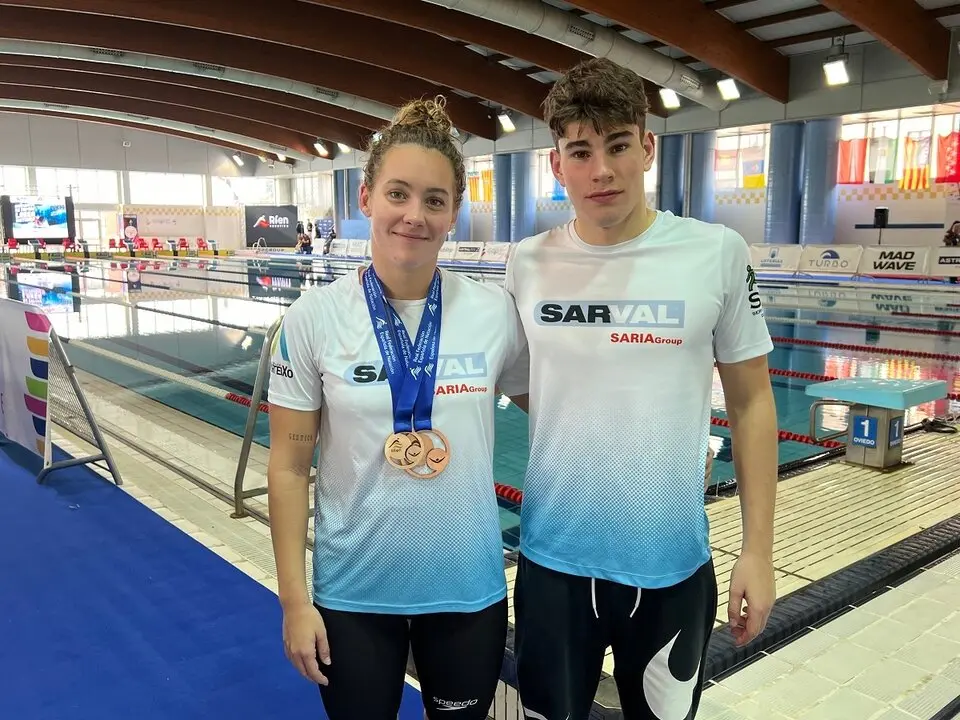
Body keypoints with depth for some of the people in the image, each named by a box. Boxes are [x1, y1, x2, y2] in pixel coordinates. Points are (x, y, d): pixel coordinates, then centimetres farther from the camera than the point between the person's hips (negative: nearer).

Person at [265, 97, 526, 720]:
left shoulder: (496, 311, -9)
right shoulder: (314, 318, -11)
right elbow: (289, 466, -7)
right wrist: (294, 599, -6)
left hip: (469, 587, 1)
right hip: (353, 590, -1)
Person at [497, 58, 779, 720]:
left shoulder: (717, 253, -9)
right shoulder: (529, 263, -4)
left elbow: (751, 402, -3)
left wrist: (759, 548, -2)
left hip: (672, 563, -1)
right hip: (554, 558, 2)